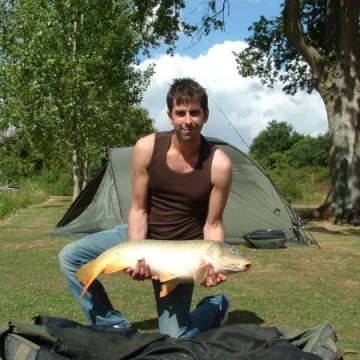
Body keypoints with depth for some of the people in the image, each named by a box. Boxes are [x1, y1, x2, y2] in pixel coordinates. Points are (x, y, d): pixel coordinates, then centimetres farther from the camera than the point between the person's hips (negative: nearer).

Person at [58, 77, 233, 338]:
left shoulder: (219, 165, -21)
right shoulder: (147, 148, -17)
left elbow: (213, 225, -12)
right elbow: (138, 209, -10)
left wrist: (212, 266, -29)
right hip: (142, 235, 3)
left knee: (174, 338, -6)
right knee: (70, 257, -10)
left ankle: (218, 306, 26)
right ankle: (115, 326, 4)